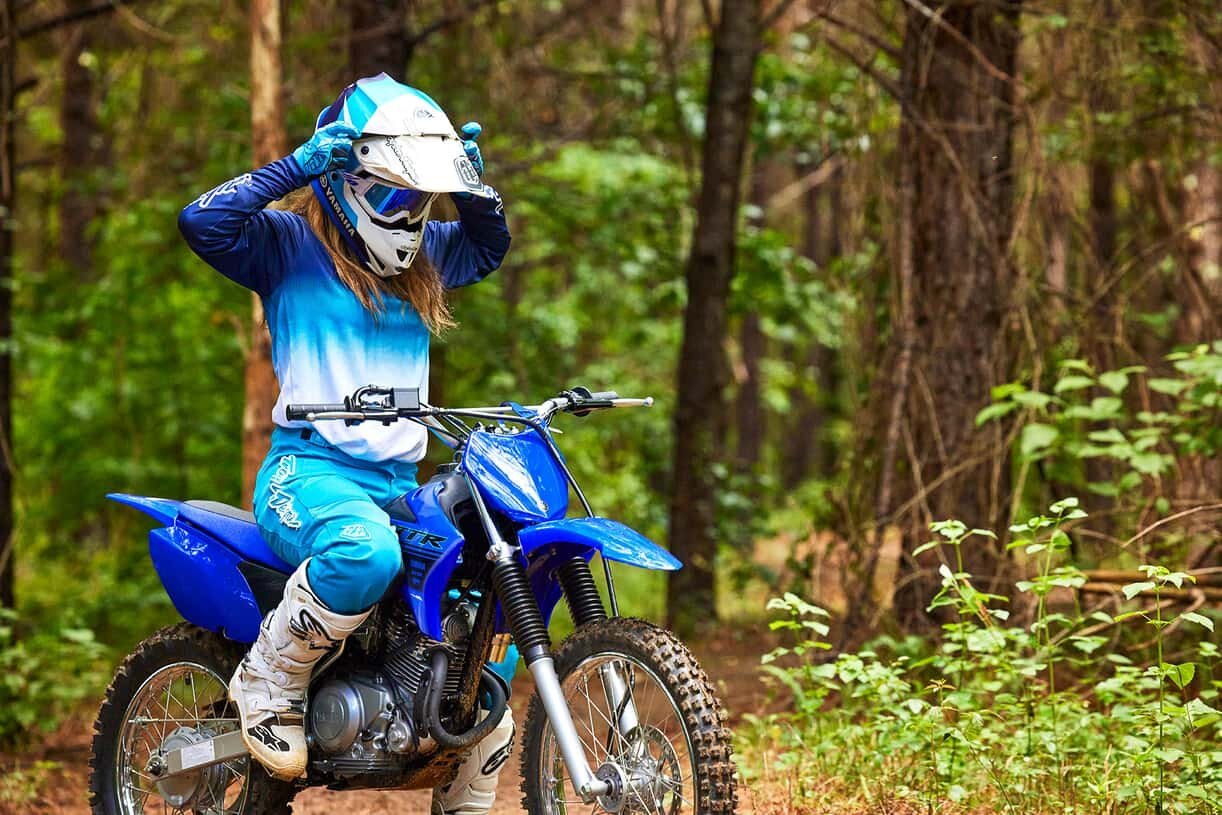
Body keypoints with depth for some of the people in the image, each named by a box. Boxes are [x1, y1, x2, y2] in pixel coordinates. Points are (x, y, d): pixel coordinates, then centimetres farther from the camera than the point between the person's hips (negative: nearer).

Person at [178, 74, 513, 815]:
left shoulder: (422, 258, 19)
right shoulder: (291, 244, -1)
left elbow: (490, 246, 36)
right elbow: (203, 220, -17)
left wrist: (473, 182, 16)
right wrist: (298, 166, -18)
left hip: (401, 485, 7)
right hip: (311, 471, -7)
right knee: (366, 552, -43)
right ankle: (267, 684, -20)